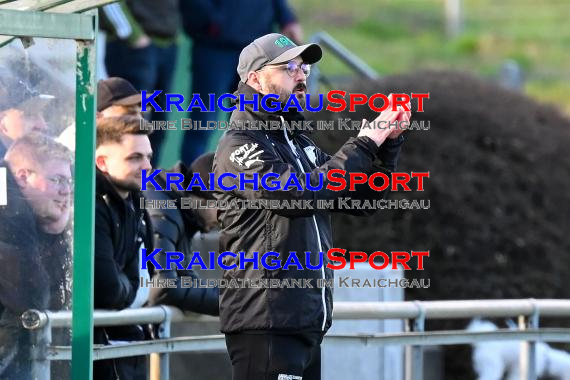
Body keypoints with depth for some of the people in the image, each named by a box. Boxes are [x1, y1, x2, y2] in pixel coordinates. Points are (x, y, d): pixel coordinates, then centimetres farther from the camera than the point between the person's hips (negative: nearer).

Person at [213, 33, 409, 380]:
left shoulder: (300, 144, 20)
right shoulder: (239, 145, -7)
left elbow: (362, 199, 18)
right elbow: (300, 193, -22)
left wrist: (388, 143, 3)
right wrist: (365, 143, -17)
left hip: (308, 321, 9)